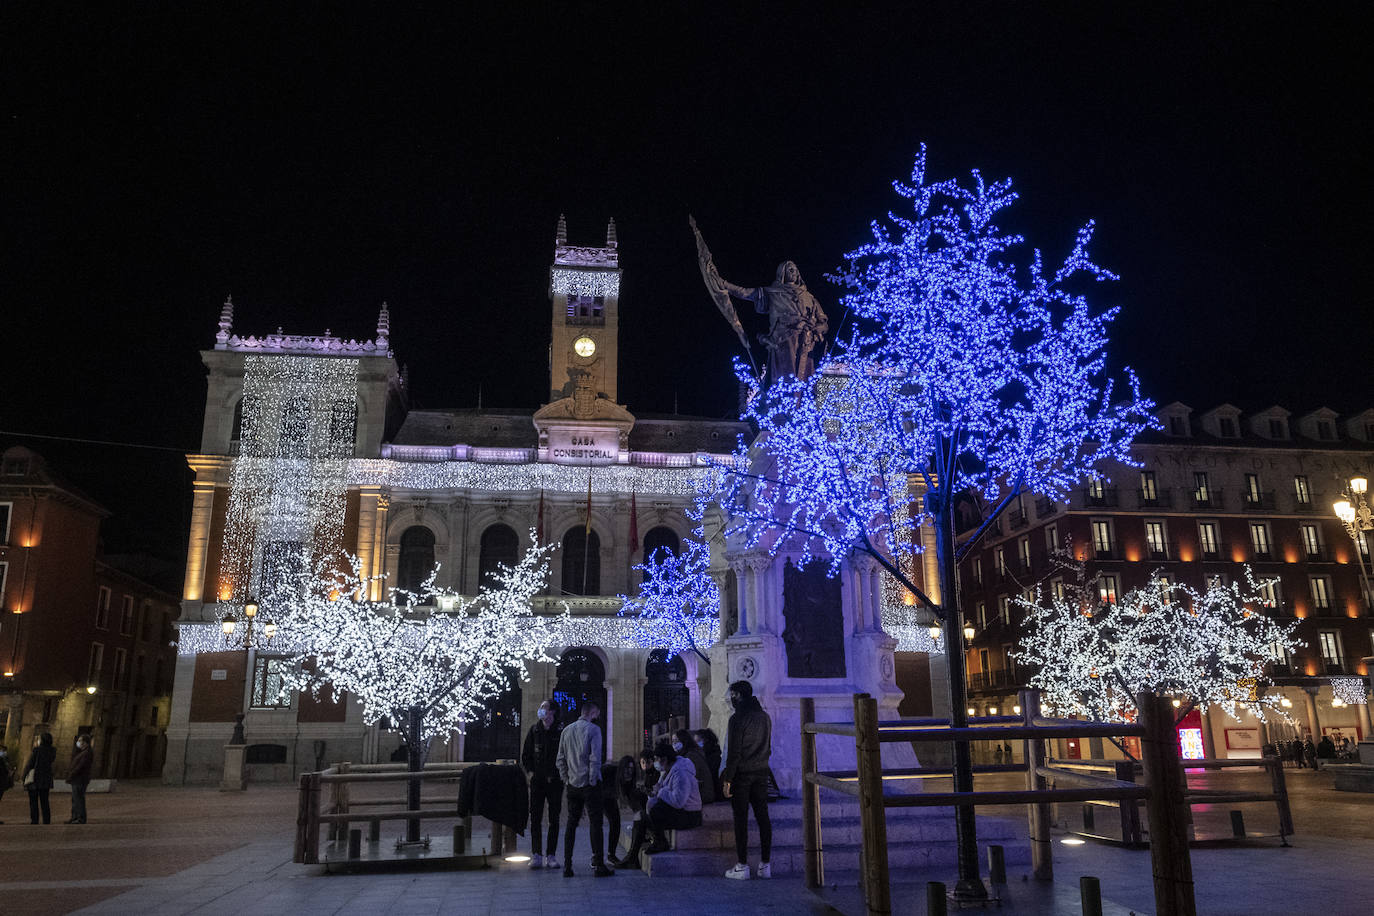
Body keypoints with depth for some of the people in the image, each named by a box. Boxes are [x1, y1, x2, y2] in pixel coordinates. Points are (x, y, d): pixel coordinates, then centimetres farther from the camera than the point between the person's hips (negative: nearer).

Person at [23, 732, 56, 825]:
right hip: (46, 780, 5)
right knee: (44, 803, 11)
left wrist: (24, 778, 1)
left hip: (34, 779, -5)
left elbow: (29, 765, -10)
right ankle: (47, 822, 9)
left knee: (33, 803, 2)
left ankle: (34, 822, 0)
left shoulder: (36, 750, -12)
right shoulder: (53, 751, 1)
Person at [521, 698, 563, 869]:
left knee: (554, 820, 4)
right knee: (535, 818, 0)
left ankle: (551, 855, 11)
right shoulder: (534, 730, 4)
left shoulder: (561, 732, -5)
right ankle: (536, 855, 6)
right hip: (537, 781, 2)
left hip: (554, 781, -2)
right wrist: (530, 771, 1)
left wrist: (557, 775, -7)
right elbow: (525, 754, 11)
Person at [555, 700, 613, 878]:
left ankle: (567, 866, 10)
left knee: (571, 824, 10)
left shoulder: (566, 730, 9)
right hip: (589, 784, -5)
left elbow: (561, 759, 9)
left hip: (572, 785, 5)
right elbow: (595, 758, -14)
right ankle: (598, 865, 1)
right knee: (595, 824, 0)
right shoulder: (593, 729, -8)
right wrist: (593, 781, -8)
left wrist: (566, 780, 11)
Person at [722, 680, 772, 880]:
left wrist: (727, 779, -13)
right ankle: (765, 865, 11)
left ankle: (742, 866, 1)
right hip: (761, 773, 7)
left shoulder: (738, 719, -13)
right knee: (763, 817, 8)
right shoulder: (765, 717, 11)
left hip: (741, 774, -7)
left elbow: (734, 752, -16)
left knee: (741, 819, -1)